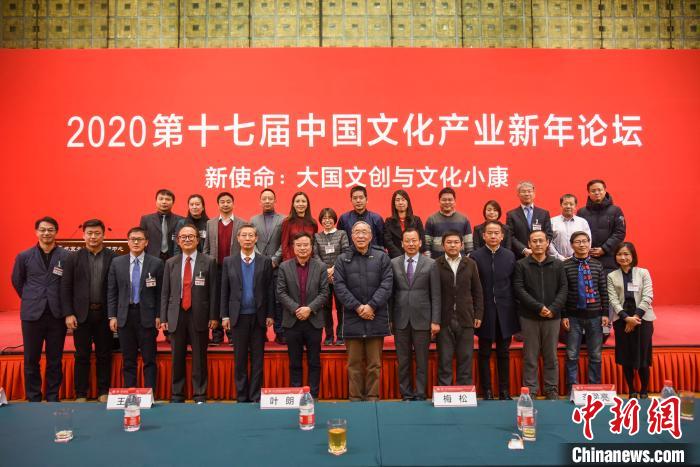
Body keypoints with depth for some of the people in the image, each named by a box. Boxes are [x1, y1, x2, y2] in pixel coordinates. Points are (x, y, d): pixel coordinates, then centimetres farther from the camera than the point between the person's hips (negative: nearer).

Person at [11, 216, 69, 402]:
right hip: (32, 315, 1)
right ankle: (33, 399, 21)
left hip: (57, 315, -1)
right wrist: (30, 300, 16)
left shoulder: (66, 256, -2)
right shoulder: (24, 256, 4)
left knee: (55, 360, 8)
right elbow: (17, 282, 17)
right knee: (31, 360, 8)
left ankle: (53, 399, 19)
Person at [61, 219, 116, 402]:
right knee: (82, 356, 8)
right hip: (81, 313, 1)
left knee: (104, 355, 8)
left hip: (105, 313, 0)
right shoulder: (73, 258, 3)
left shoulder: (113, 258, -1)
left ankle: (104, 392, 20)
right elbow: (65, 287, 2)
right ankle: (81, 394, 18)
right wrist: (68, 314, -4)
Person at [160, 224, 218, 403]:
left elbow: (213, 291, -1)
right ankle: (177, 396, 22)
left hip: (199, 315, -2)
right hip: (176, 315, 3)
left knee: (199, 358, 4)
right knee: (177, 358, 10)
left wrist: (213, 316, -5)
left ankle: (200, 396, 15)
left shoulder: (209, 262, 1)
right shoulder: (170, 263, 9)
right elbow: (165, 293, 8)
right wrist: (163, 318, 3)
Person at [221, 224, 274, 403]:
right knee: (240, 358, 7)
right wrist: (224, 316, 0)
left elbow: (269, 290, 2)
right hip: (238, 316, 1)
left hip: (259, 317, 0)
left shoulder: (265, 262, 3)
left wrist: (269, 315, -2)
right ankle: (241, 397, 18)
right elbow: (224, 291, 4)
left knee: (257, 358, 5)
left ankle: (256, 396, 14)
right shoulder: (229, 262, 5)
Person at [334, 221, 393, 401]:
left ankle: (373, 397, 15)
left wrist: (371, 306, -12)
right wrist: (357, 307, -11)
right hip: (352, 319, 0)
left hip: (376, 318, 0)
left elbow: (386, 285, -2)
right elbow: (340, 287, -1)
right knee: (354, 364, 7)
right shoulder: (342, 260, 7)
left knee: (374, 364, 6)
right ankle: (355, 397, 16)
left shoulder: (382, 258, 5)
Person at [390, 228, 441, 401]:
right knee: (403, 361, 9)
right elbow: (390, 293, 4)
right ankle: (406, 395, 21)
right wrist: (389, 319, 0)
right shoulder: (393, 263, 5)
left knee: (422, 361, 6)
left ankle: (420, 395, 18)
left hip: (422, 319, -1)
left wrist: (435, 321, -5)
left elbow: (435, 295, 0)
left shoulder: (431, 264, 2)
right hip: (400, 320, 1)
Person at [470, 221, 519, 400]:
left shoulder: (510, 256, 4)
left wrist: (515, 309, 0)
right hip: (485, 312, -2)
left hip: (505, 312, 2)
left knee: (504, 353, 11)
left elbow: (514, 284, 4)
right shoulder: (475, 256, -3)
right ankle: (487, 391, 18)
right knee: (484, 354, 8)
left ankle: (504, 390, 21)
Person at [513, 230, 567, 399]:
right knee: (530, 357, 4)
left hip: (553, 317, 2)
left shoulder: (558, 265, 8)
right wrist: (539, 307, -14)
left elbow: (563, 289, 3)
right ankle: (530, 390, 12)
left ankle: (552, 390, 18)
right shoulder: (521, 265, 2)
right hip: (529, 317, -2)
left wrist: (553, 309, -11)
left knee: (551, 356, 8)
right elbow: (519, 290, -6)